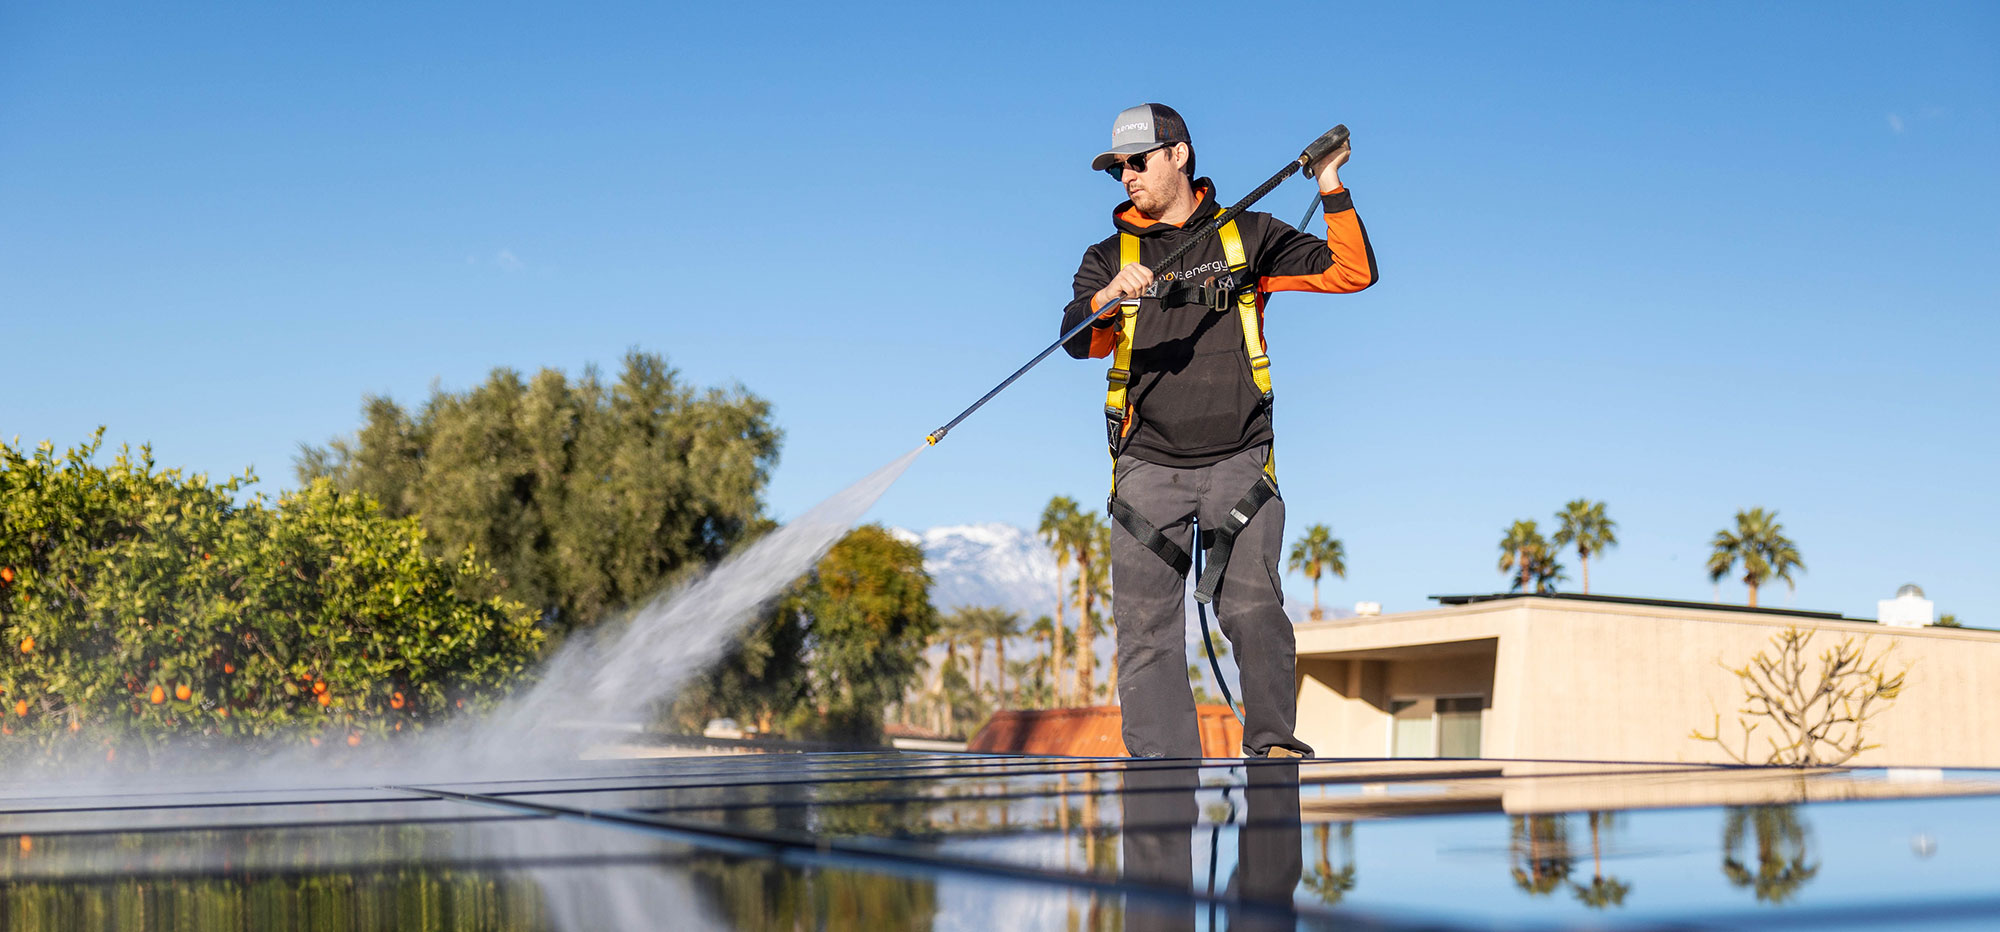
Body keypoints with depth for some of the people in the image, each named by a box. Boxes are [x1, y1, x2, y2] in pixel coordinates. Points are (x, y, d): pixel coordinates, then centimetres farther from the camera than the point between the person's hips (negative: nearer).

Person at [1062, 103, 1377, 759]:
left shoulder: (1247, 236, 11)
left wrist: (1333, 193, -8)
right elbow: (1080, 340, -5)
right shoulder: (1108, 257, 13)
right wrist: (1111, 299, -27)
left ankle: (1273, 743, -9)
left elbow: (1352, 273, 4)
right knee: (1146, 630, -4)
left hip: (1239, 460, -1)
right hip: (1148, 465, 2)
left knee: (1252, 608, -18)